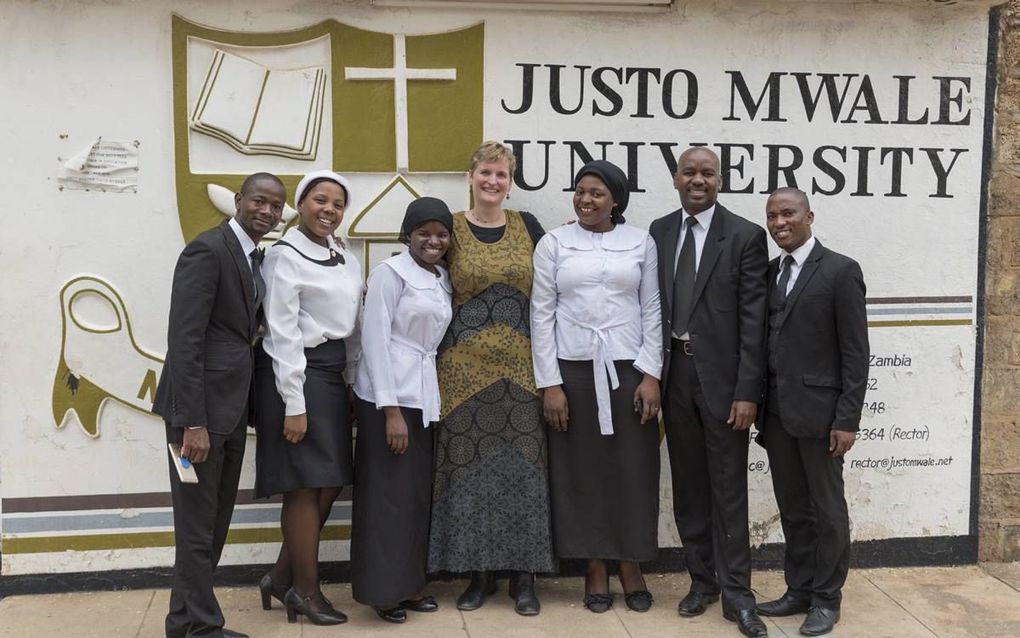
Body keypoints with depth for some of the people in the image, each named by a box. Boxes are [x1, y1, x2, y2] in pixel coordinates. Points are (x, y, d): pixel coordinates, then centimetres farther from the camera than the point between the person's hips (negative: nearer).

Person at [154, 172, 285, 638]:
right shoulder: (207, 249, -13)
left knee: (216, 522, 17)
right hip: (200, 406, -9)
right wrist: (193, 422, -23)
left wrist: (243, 408, 6)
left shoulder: (255, 258, 14)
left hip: (231, 407, 9)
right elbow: (184, 339, -19)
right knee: (198, 526, 1)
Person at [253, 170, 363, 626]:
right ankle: (306, 589, 14)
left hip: (334, 374, 8)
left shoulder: (346, 257, 12)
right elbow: (283, 333, -14)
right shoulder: (285, 255, -10)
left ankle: (283, 576, 22)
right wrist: (294, 404, -16)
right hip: (296, 373, -8)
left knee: (331, 482, 10)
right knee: (306, 484, 0)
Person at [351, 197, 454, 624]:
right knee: (388, 494, -1)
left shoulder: (444, 280, 13)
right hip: (389, 397, -7)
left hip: (426, 397, 7)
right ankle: (384, 590, 9)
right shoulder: (390, 273, -8)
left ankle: (409, 583, 21)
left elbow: (436, 340, 13)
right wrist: (391, 411, -17)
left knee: (419, 493, 10)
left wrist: (432, 400, 4)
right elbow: (376, 341, -13)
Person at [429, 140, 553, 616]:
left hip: (520, 365, 1)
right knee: (469, 466, 3)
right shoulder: (450, 229, 3)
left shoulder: (527, 227, 6)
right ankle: (478, 573, 16)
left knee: (522, 466, 2)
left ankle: (523, 576, 13)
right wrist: (437, 357, -1)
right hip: (464, 366, -1)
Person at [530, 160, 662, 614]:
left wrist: (651, 374, -4)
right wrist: (549, 383, -5)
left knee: (633, 469, 4)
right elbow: (541, 314, 0)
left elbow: (652, 311, 4)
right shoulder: (554, 243, 2)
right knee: (581, 470, 5)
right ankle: (595, 569, 17)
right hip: (573, 370, 0)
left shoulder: (641, 243, 5)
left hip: (628, 368, 1)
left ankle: (631, 566, 18)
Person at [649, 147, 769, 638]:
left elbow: (753, 320, -9)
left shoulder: (745, 236, -5)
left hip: (721, 375, -4)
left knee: (728, 487, 2)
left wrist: (747, 391, -13)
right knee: (687, 483, 12)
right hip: (673, 372, 4)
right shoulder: (659, 232, 8)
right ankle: (702, 579, 25)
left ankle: (736, 592, 11)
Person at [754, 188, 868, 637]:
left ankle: (826, 599, 19)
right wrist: (759, 404, 6)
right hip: (776, 413, 6)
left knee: (827, 510, 7)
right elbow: (766, 340, 12)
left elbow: (855, 352, -9)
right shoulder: (768, 272, 11)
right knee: (792, 509, 14)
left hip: (818, 411, -5)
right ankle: (799, 590, 26)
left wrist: (847, 419, -13)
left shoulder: (840, 271, -7)